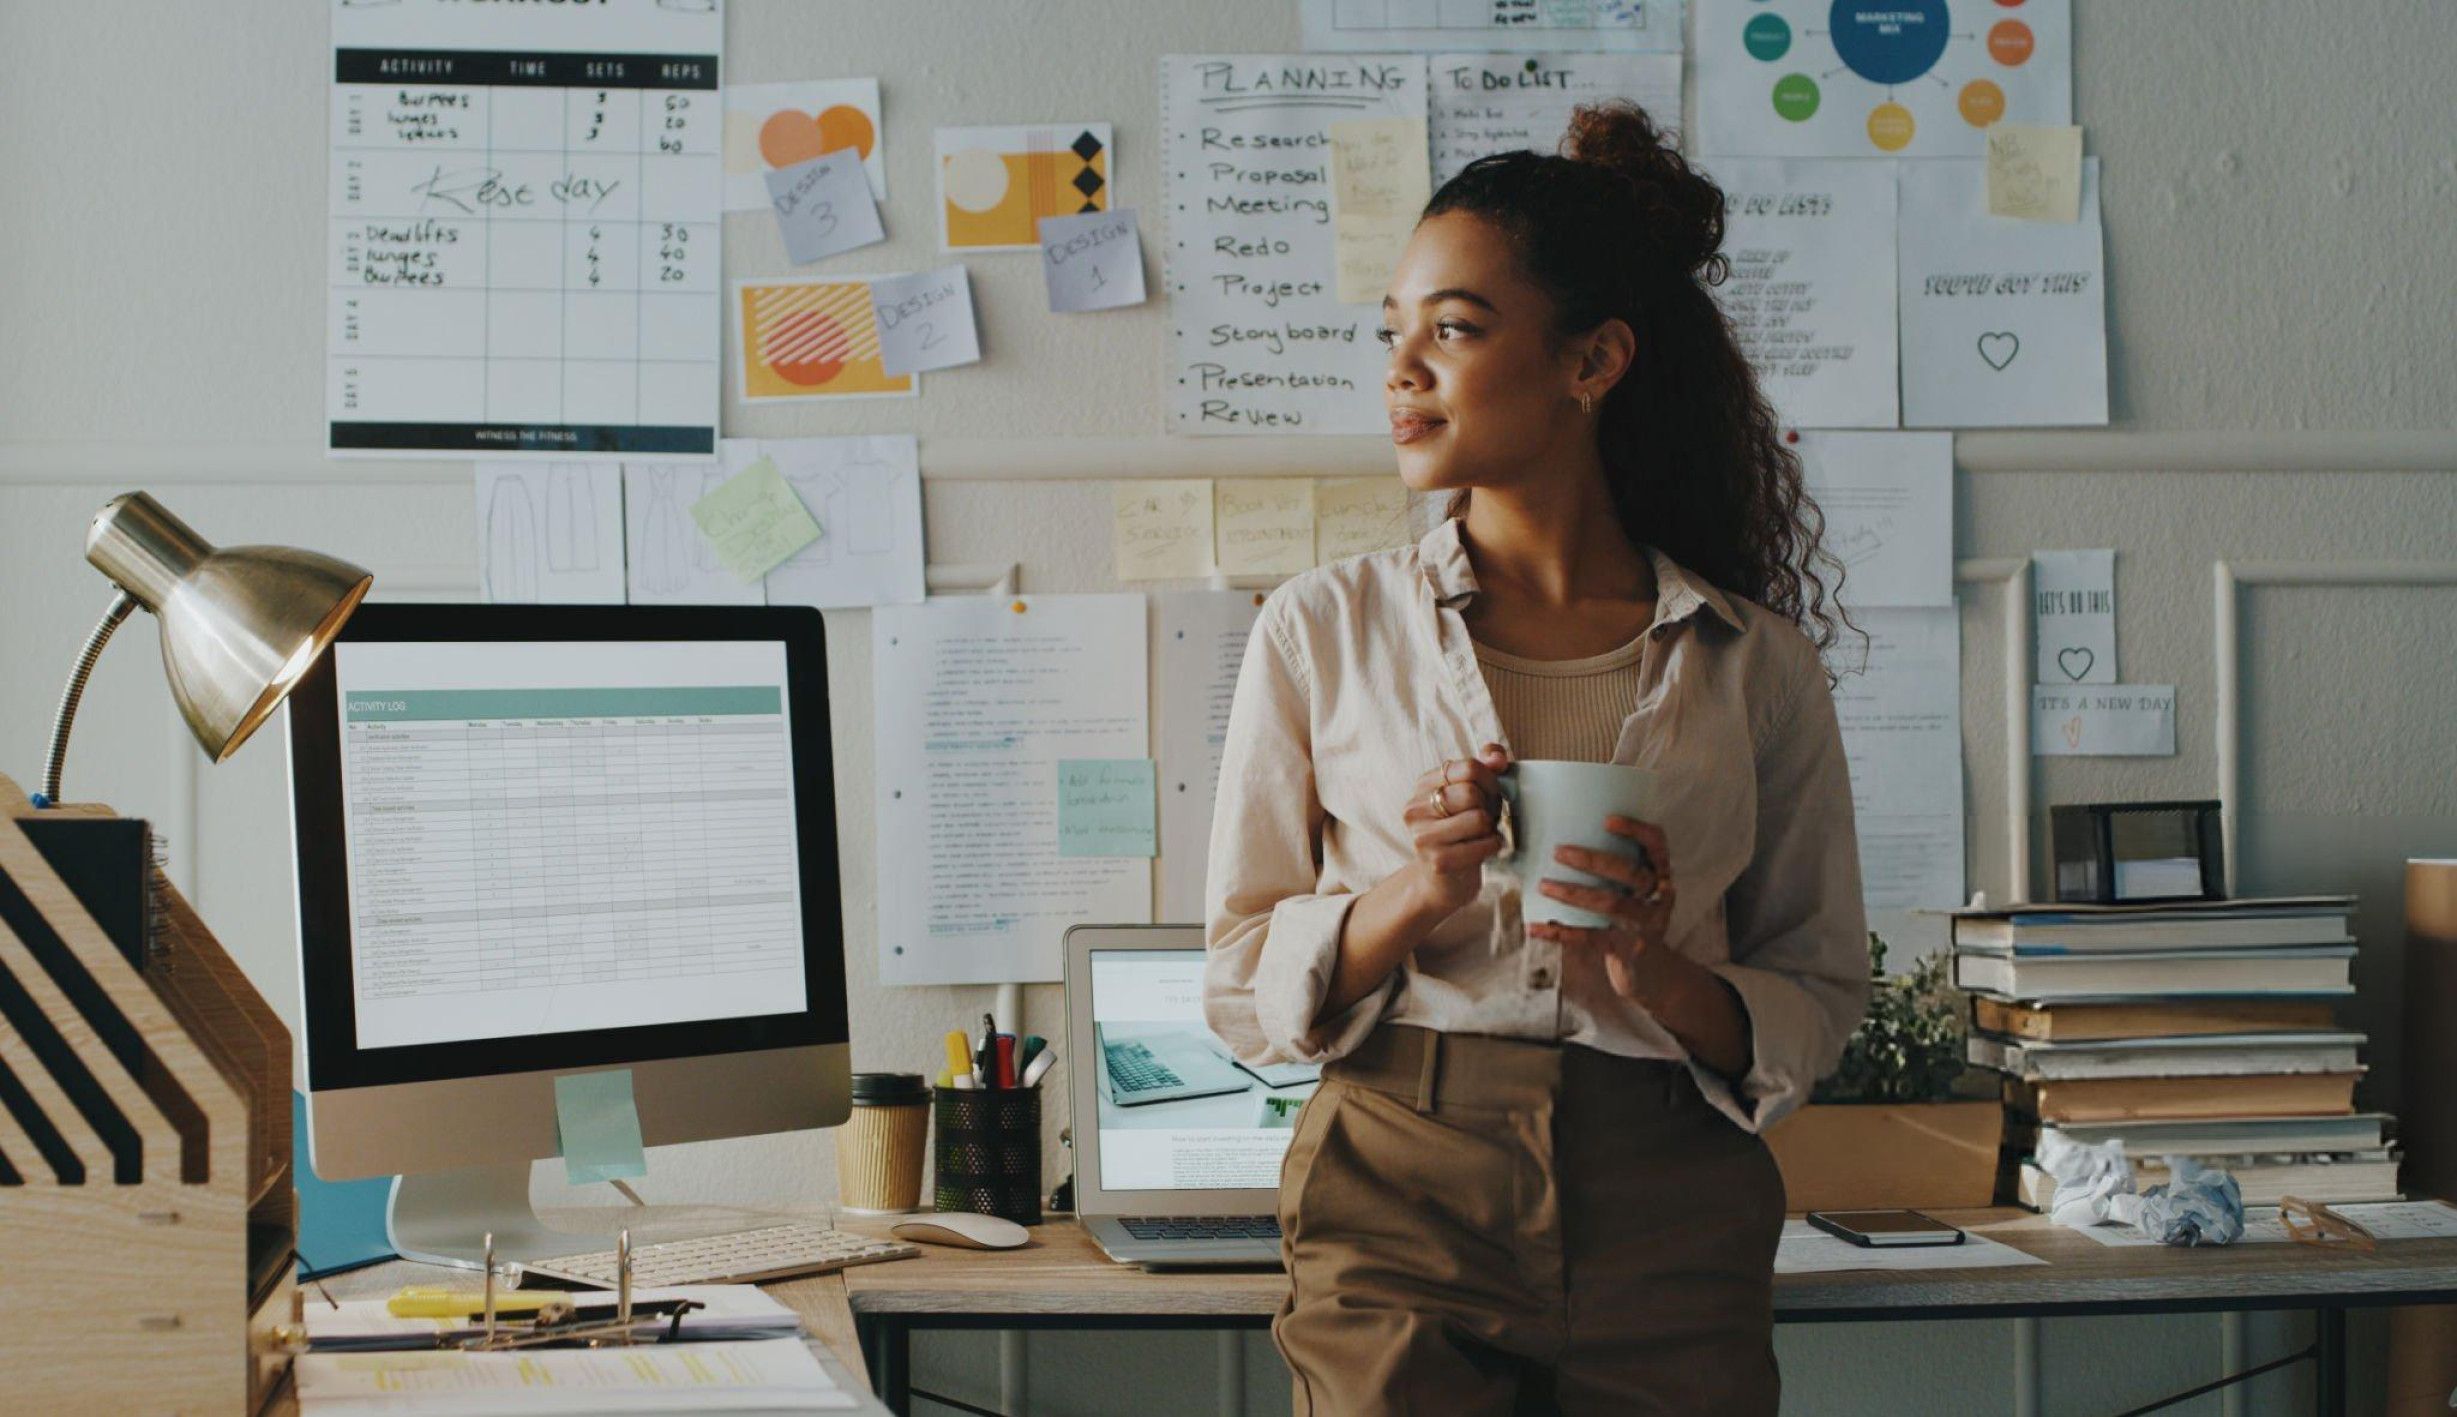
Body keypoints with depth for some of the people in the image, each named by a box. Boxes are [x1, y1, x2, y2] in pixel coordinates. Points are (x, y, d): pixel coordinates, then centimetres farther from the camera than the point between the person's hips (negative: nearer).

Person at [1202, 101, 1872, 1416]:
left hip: (1669, 1230, 1)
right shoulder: (1322, 630, 5)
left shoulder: (1755, 667, 4)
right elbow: (1242, 989, 4)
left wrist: (1665, 980, -11)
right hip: (1399, 1204, 0)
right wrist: (1416, 895, -14)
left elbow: (1820, 997, 9)